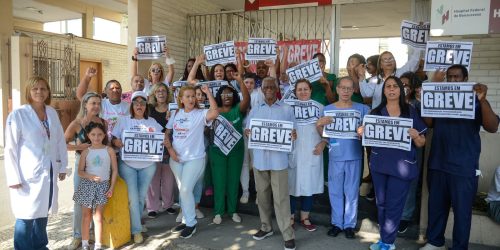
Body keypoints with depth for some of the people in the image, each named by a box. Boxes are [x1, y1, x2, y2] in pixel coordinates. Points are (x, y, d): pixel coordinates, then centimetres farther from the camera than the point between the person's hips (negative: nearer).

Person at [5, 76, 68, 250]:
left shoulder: (52, 113, 6)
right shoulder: (18, 115, -9)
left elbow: (60, 140, 10)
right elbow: (10, 149, -10)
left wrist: (63, 166, 9)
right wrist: (14, 178, -12)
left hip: (49, 172, 5)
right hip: (28, 174, -5)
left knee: (42, 212, 16)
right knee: (26, 216, 2)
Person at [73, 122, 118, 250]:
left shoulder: (109, 150, -1)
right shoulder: (86, 151, 1)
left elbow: (115, 170, 1)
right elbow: (80, 171, 2)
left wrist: (111, 187, -4)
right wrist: (91, 176, -17)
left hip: (103, 185, -1)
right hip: (87, 185, 1)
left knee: (98, 216, 1)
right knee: (86, 215, 8)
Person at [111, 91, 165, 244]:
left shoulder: (152, 122, 8)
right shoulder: (123, 121, 3)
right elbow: (114, 139, 1)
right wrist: (116, 142, -20)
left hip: (147, 165, 2)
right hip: (127, 164, -2)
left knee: (142, 196, 10)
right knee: (133, 197, -5)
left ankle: (134, 223, 30)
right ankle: (136, 230, 7)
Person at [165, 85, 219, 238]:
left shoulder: (200, 114, -9)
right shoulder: (176, 114, 6)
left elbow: (215, 113, -31)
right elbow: (167, 133, 12)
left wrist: (208, 93, -29)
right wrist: (170, 148, -2)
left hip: (194, 158, -5)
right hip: (176, 159, 5)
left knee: (186, 190, -9)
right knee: (182, 190, 14)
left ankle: (191, 224, 10)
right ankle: (186, 220, 30)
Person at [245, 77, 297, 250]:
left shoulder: (287, 109, 3)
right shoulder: (255, 110, 11)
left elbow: (293, 132, 5)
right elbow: (248, 131, 12)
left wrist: (293, 135, -18)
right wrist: (247, 133, -12)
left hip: (278, 159, -3)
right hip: (259, 158, 4)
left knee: (281, 197, -3)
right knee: (262, 194, 13)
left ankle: (288, 234, 5)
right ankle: (266, 227, 29)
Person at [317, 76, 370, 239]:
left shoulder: (363, 109, 0)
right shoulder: (328, 109, 2)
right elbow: (323, 134, 2)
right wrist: (319, 124, -18)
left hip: (354, 156, -1)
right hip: (335, 156, 1)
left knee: (352, 191, 8)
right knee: (335, 191, 9)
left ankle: (349, 224, 21)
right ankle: (336, 223, 23)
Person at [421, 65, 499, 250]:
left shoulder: (475, 101, -3)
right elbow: (429, 124, 5)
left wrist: (483, 100, -28)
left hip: (464, 167, -4)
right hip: (437, 163, 4)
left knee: (462, 209, 5)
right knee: (436, 205, 13)